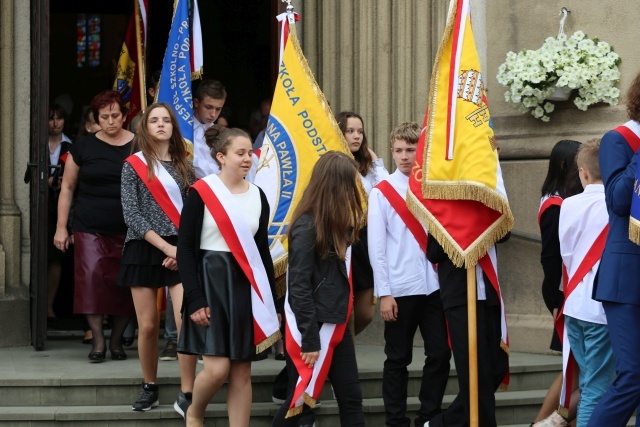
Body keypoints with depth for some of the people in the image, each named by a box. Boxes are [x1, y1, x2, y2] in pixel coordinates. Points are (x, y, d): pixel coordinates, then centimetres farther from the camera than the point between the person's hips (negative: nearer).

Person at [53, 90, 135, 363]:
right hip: (90, 228, 0)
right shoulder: (84, 147, 5)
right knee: (91, 278, -15)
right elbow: (67, 188, 10)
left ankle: (116, 341, 14)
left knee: (126, 285, -2)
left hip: (128, 230, 0)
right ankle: (98, 341, -9)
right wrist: (61, 227, 6)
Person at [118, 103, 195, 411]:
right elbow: (132, 215, -6)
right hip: (145, 250, -1)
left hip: (180, 251, 1)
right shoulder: (134, 165, 2)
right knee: (148, 326, 0)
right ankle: (150, 389, 17)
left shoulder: (183, 167, 10)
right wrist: (166, 247, -14)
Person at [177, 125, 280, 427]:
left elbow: (262, 251, 14)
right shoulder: (201, 193, -8)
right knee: (218, 368, -11)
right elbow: (185, 249, -9)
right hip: (211, 282, -5)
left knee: (242, 373, 3)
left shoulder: (257, 196, 8)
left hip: (247, 286, 5)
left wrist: (271, 302, 11)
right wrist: (194, 299, -15)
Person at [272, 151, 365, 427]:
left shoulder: (338, 224, 9)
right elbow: (299, 287, -18)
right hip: (312, 327, -9)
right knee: (299, 401, 1)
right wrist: (310, 340, -18)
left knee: (351, 398, 7)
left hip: (336, 326, 9)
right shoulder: (306, 227, -17)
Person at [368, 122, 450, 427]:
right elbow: (376, 246, -3)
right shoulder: (382, 192, -1)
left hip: (434, 285, 3)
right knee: (398, 359, 4)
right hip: (400, 288, -3)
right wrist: (384, 293, -7)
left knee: (440, 353, 3)